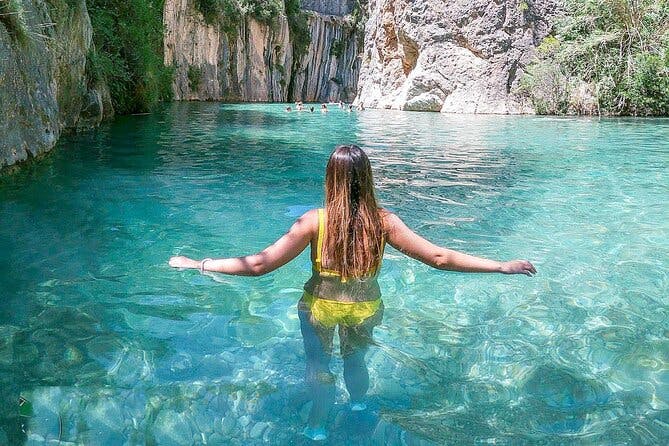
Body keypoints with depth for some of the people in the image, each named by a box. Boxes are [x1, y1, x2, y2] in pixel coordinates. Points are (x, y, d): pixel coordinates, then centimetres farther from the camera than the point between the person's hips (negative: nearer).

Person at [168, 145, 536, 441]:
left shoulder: (314, 221, -24)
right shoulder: (384, 221, -20)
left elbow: (259, 264, -25)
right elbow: (439, 257, -19)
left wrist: (198, 264, -16)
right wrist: (504, 267, -11)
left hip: (320, 307, -2)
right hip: (365, 309, 3)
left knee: (318, 366, 23)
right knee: (355, 360, 30)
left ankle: (317, 427, 35)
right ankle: (359, 406, 52)